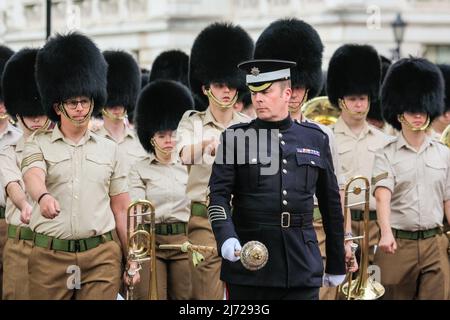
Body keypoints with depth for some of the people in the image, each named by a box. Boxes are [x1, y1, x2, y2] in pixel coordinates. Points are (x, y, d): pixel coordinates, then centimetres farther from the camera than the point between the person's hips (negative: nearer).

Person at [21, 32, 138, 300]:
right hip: (49, 256, -1)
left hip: (102, 257, 1)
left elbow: (122, 209, 13)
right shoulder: (39, 144, 4)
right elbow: (33, 176, -18)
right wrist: (43, 197, -42)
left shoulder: (109, 149, 11)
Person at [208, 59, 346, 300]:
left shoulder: (316, 139, 8)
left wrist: (336, 264, 14)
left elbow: (331, 204, 13)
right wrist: (226, 238, -23)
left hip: (302, 267, 1)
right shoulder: (235, 138, 3)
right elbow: (218, 195, -4)